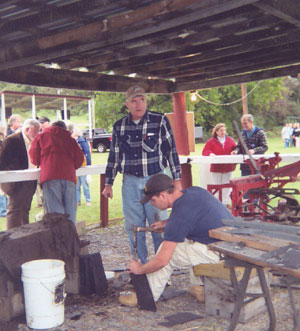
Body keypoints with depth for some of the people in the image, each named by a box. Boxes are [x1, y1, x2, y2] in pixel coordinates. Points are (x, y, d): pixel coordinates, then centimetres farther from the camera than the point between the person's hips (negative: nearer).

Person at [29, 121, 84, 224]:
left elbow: (34, 158, 13)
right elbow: (79, 158, 14)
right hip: (68, 175, 2)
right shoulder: (69, 138, 22)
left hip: (50, 176, -2)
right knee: (70, 208, 7)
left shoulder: (41, 136, 19)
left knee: (55, 208, -5)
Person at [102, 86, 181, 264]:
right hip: (130, 182, 3)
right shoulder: (119, 126, 7)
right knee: (133, 226, 6)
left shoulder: (160, 121, -1)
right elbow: (114, 156, 14)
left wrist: (177, 179, -1)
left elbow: (171, 150, 2)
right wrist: (109, 184, 13)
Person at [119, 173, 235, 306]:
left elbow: (162, 261, -16)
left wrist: (140, 269, 3)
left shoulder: (178, 218, -20)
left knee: (167, 251, -2)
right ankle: (200, 287, 25)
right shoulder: (195, 190, 4)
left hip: (221, 253, -9)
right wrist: (166, 223, 19)